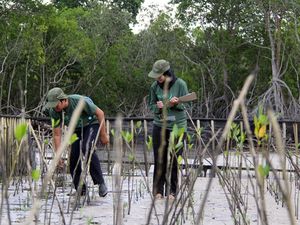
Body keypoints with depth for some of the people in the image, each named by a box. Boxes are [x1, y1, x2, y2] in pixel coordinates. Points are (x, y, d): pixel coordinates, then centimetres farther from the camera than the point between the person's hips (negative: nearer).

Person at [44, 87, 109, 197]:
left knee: (86, 148, -30)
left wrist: (103, 135, -16)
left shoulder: (79, 101, -34)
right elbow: (57, 135, -11)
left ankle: (101, 183, -24)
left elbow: (100, 113, -22)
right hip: (76, 130, 5)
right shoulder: (54, 112, -20)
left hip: (91, 124, -5)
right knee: (73, 158, -8)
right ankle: (80, 191, 7)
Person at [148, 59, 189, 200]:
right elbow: (151, 105, 7)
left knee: (174, 160, 1)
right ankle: (158, 190, 12)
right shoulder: (155, 86, -1)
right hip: (159, 126, 2)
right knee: (159, 159, 4)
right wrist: (158, 107, -15)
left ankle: (172, 191, 11)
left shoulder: (180, 84, -9)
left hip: (177, 126, -2)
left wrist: (176, 104, -24)